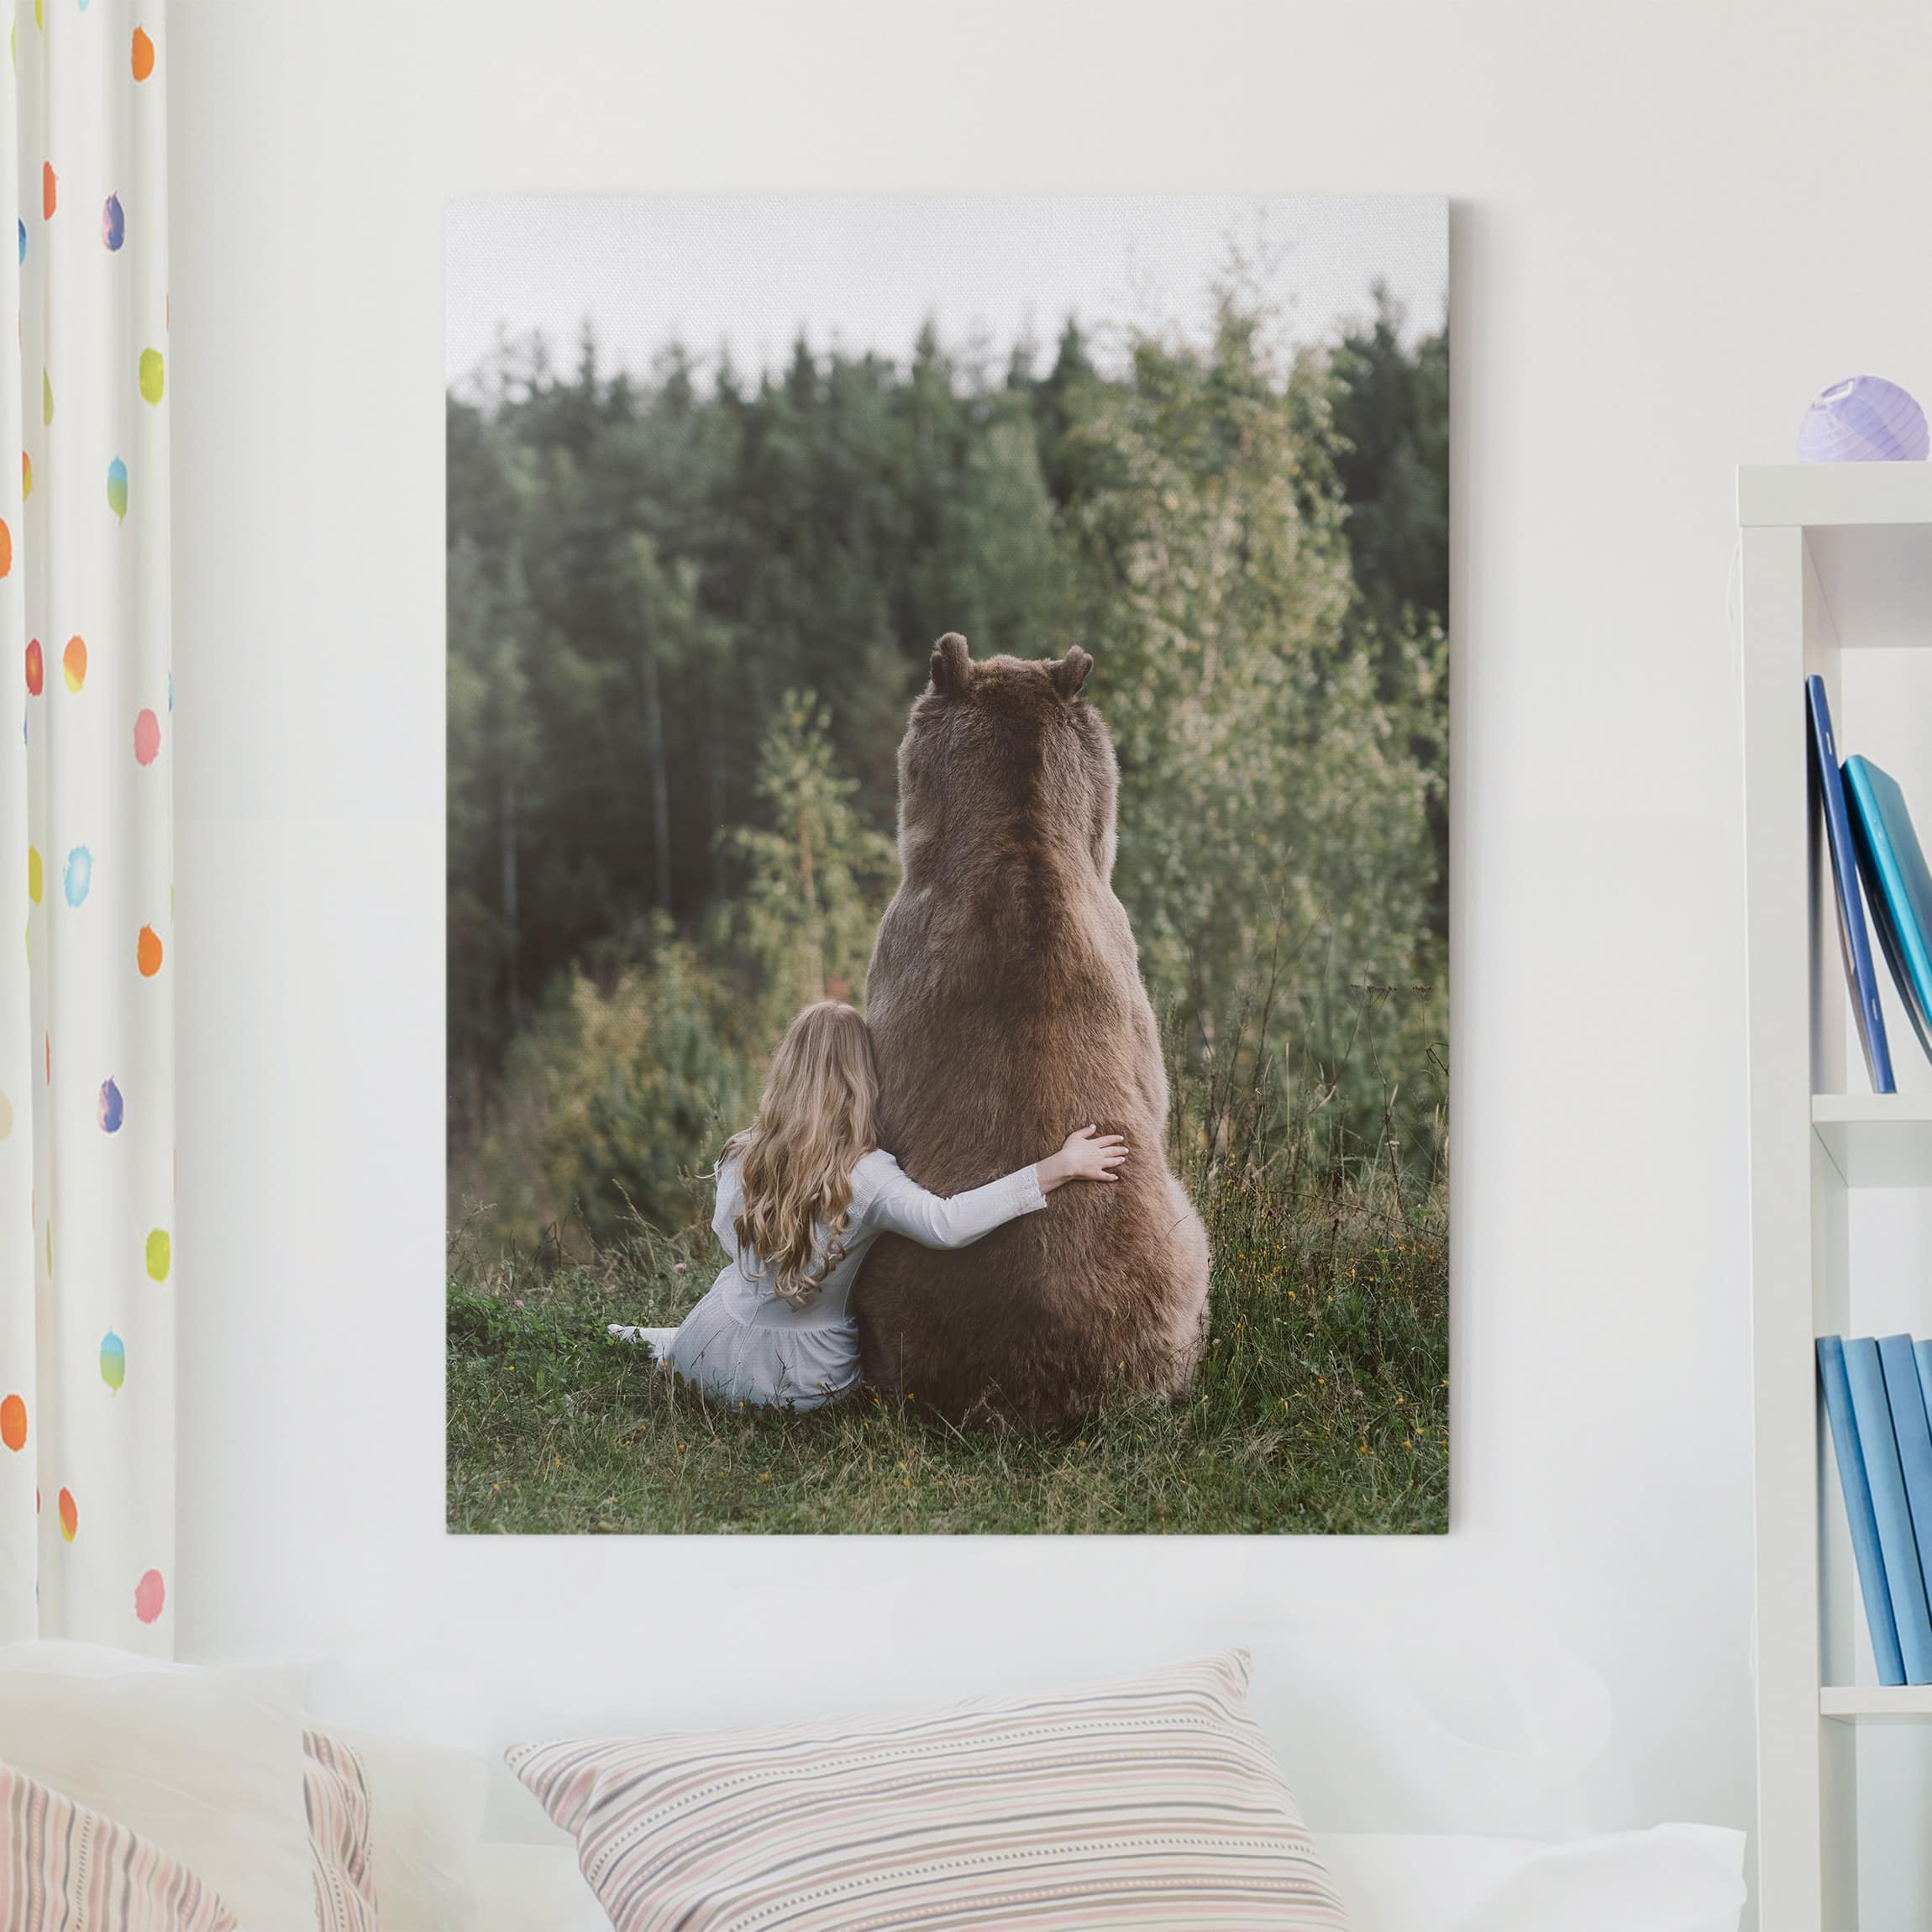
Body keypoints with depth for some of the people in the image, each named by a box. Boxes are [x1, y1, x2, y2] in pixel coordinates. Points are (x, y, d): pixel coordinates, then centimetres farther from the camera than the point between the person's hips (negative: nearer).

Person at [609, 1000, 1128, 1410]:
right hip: (805, 1383, -3)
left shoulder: (741, 1159, -11)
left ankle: (670, 1344, 42)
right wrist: (1058, 1168, -39)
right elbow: (947, 1224, -40)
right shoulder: (867, 1177, -25)